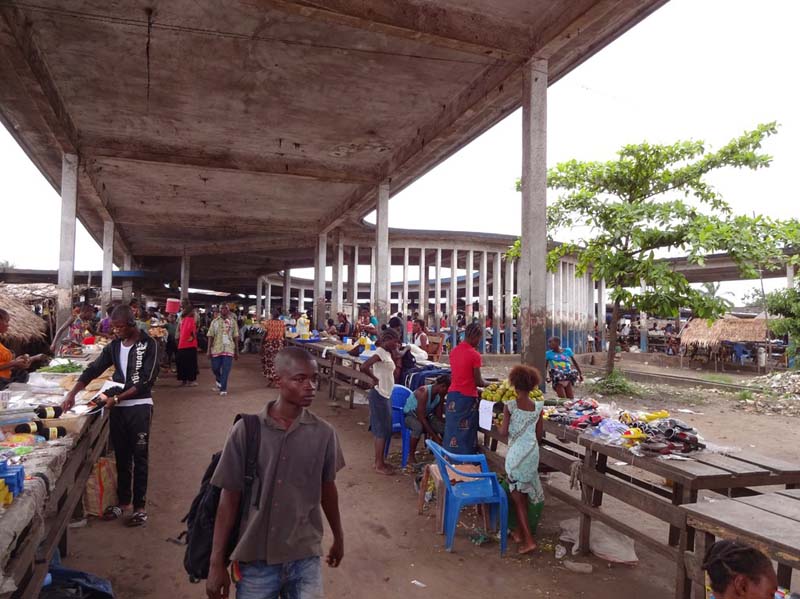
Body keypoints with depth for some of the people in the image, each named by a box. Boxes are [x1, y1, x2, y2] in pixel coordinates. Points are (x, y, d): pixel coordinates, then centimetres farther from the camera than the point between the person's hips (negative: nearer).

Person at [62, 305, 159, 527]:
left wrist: (116, 398, -18)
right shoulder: (114, 345, 6)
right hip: (117, 407, 5)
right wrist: (72, 393, -6)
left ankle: (139, 506, 13)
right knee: (121, 457, 14)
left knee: (139, 457, 3)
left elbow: (146, 381, -16)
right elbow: (93, 370, 6)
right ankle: (123, 501, 27)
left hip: (139, 406, -5)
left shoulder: (149, 344, -11)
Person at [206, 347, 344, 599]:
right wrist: (216, 563, -3)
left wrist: (338, 537, 18)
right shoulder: (245, 430, -13)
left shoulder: (324, 433, -8)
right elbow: (229, 498, -6)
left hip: (305, 560, 1)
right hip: (255, 560, -1)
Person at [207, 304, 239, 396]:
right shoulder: (215, 322, 5)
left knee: (226, 370, -5)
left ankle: (223, 389, 3)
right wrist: (209, 350, -4)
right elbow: (210, 337, 3)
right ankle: (219, 381, 35)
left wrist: (237, 351, 3)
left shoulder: (232, 321, 5)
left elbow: (236, 337, 5)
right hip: (216, 349, 1)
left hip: (228, 349, -1)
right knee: (215, 368, 5)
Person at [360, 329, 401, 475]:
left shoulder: (387, 353, 11)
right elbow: (364, 367, -30)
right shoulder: (380, 352, -18)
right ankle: (379, 464, 8)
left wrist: (393, 352, 9)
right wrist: (375, 379, -18)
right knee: (382, 429, -2)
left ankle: (379, 461, 25)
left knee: (385, 429, 15)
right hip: (379, 395, -10)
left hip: (386, 395, 10)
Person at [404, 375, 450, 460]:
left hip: (426, 416, 7)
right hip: (410, 415, -7)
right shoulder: (424, 392, -30)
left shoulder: (440, 395, -7)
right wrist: (435, 437, -32)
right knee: (419, 426, -39)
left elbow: (439, 416, 0)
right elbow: (421, 417, -32)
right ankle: (411, 456, -24)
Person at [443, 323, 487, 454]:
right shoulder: (474, 355, -14)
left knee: (452, 429, 12)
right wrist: (488, 385, 9)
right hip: (467, 397, -6)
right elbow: (478, 382, -10)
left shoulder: (454, 351, 5)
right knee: (466, 432, 3)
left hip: (453, 394, 6)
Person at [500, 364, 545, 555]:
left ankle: (528, 539, -2)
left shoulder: (509, 406, -11)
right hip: (533, 452, 4)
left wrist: (502, 426, 11)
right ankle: (520, 532, 30)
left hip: (516, 452, -4)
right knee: (524, 494, 18)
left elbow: (504, 432, -10)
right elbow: (540, 434, 5)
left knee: (517, 496, 4)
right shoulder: (538, 407, -1)